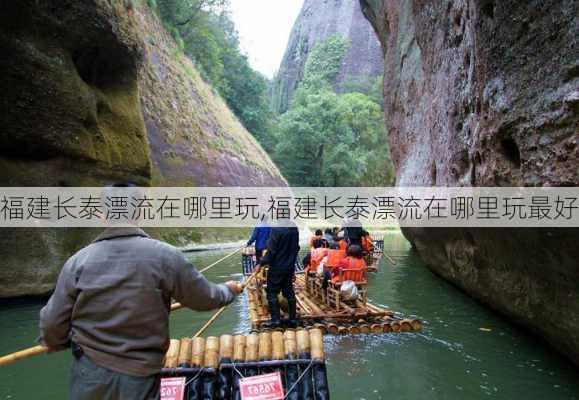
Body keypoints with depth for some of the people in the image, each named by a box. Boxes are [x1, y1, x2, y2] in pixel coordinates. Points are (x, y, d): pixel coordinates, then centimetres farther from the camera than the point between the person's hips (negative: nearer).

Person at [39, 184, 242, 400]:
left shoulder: (77, 261, -10)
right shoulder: (165, 256, -16)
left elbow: (52, 324, -4)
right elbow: (204, 299, -5)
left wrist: (54, 342, 19)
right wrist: (228, 290, 17)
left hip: (89, 375, 3)